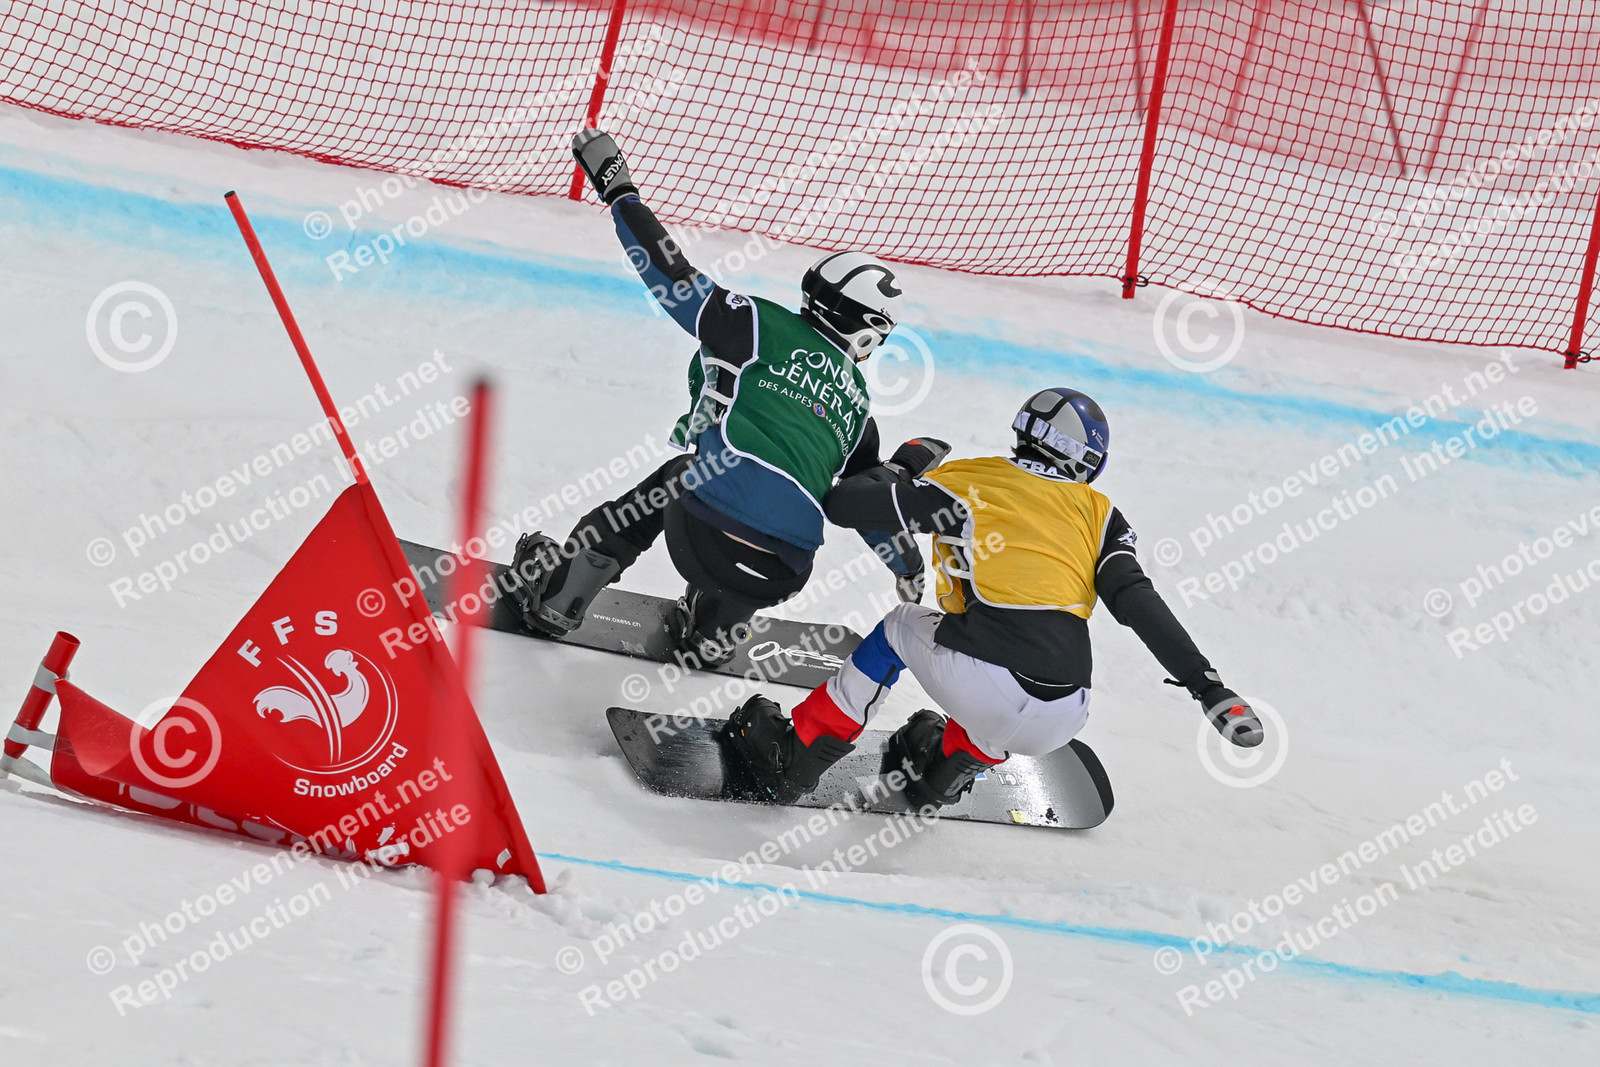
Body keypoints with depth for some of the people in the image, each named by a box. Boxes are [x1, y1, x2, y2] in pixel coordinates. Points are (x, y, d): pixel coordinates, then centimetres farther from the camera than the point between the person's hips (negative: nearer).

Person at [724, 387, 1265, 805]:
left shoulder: (964, 482, 14)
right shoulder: (1097, 512, 16)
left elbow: (844, 505, 12)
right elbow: (1142, 605, 3)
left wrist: (891, 475, 35)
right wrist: (1209, 689, 3)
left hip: (976, 687, -1)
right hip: (1055, 726, 1)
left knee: (901, 627, 31)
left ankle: (796, 757, 30)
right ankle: (949, 767, 35)